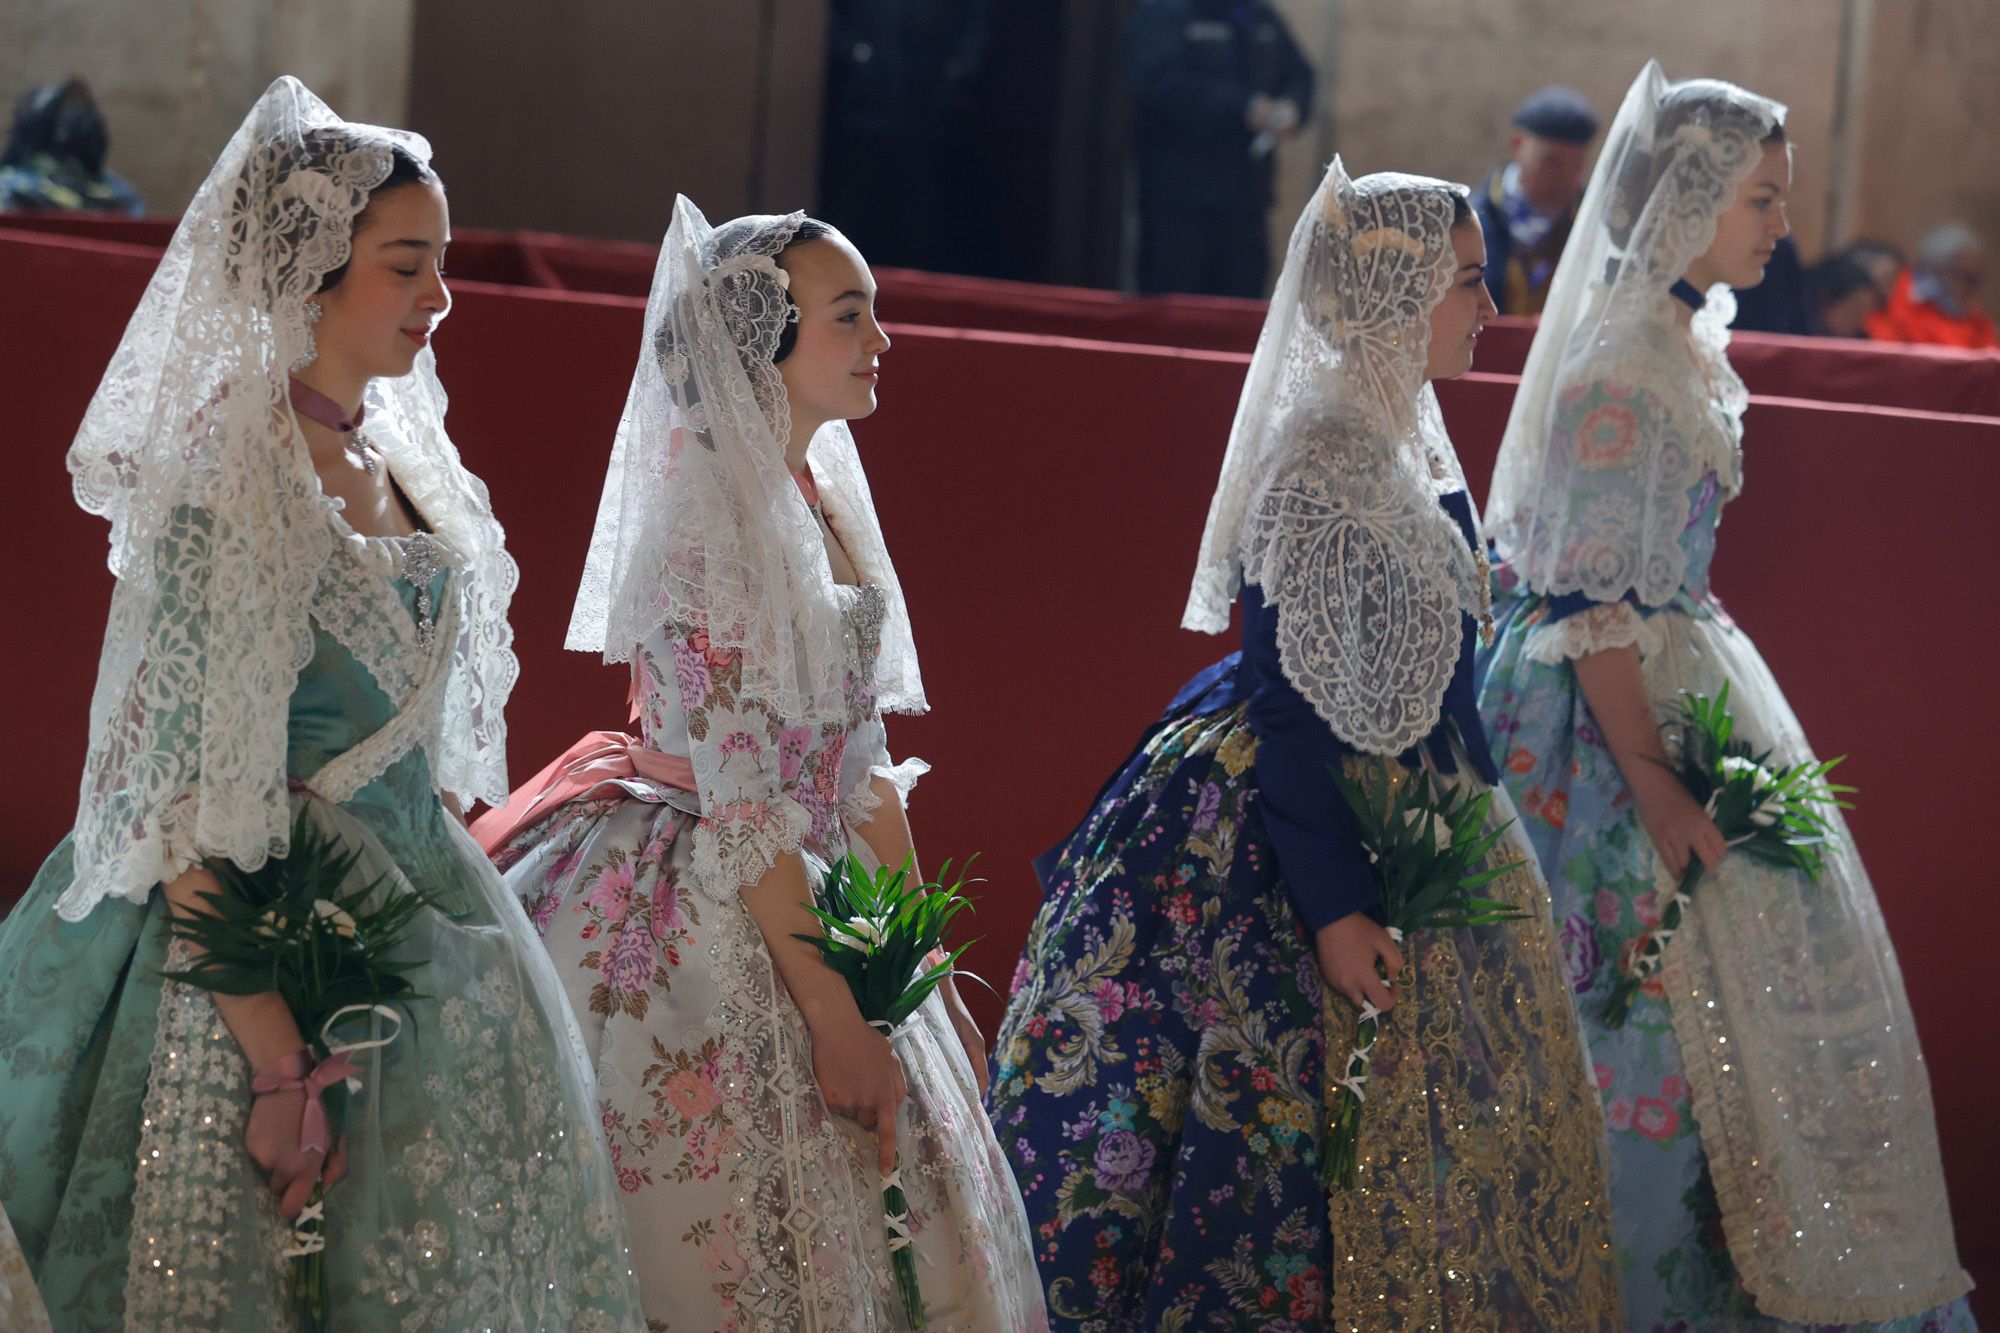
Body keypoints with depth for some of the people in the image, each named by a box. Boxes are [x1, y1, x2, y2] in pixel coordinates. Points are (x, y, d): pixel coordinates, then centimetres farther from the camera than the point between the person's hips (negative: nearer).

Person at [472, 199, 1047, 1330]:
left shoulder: (825, 501, 9)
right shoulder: (711, 517, -18)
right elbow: (738, 799, -20)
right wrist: (833, 1016, -20)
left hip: (806, 906, 9)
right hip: (714, 929, -9)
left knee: (923, 1223, 11)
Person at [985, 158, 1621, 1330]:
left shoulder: (1407, 434, 8)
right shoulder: (1327, 463, -22)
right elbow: (1292, 705, -23)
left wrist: (1469, 814, 21)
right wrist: (1334, 907, -24)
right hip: (1304, 835, -10)